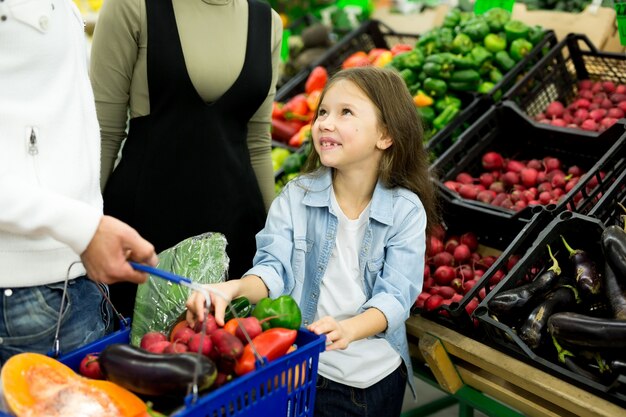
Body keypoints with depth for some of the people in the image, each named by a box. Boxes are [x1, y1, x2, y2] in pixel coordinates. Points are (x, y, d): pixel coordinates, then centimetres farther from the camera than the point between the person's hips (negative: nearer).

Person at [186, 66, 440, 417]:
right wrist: (233, 288, -36)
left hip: (379, 374, 1)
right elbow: (274, 269, -14)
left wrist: (349, 329, -35)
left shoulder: (407, 210, -9)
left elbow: (396, 294, -16)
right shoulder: (296, 197, -6)